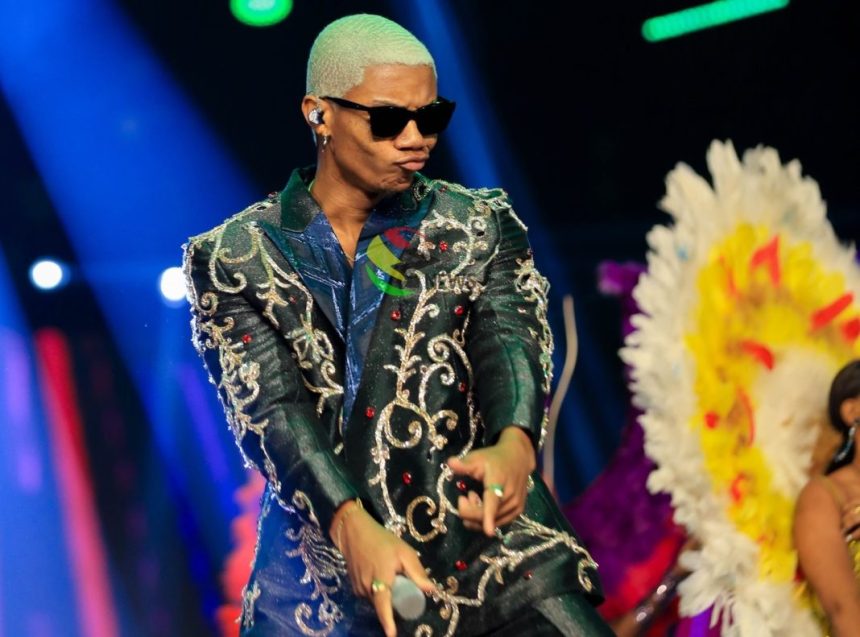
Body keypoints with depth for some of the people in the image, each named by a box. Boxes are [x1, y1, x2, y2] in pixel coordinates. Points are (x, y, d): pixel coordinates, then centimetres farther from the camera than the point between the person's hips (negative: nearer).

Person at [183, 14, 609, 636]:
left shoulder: (482, 227, 10)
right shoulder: (233, 259, 5)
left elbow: (511, 339, -5)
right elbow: (269, 404, -6)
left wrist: (514, 446, -27)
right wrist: (352, 526, -23)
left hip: (486, 546, 1)